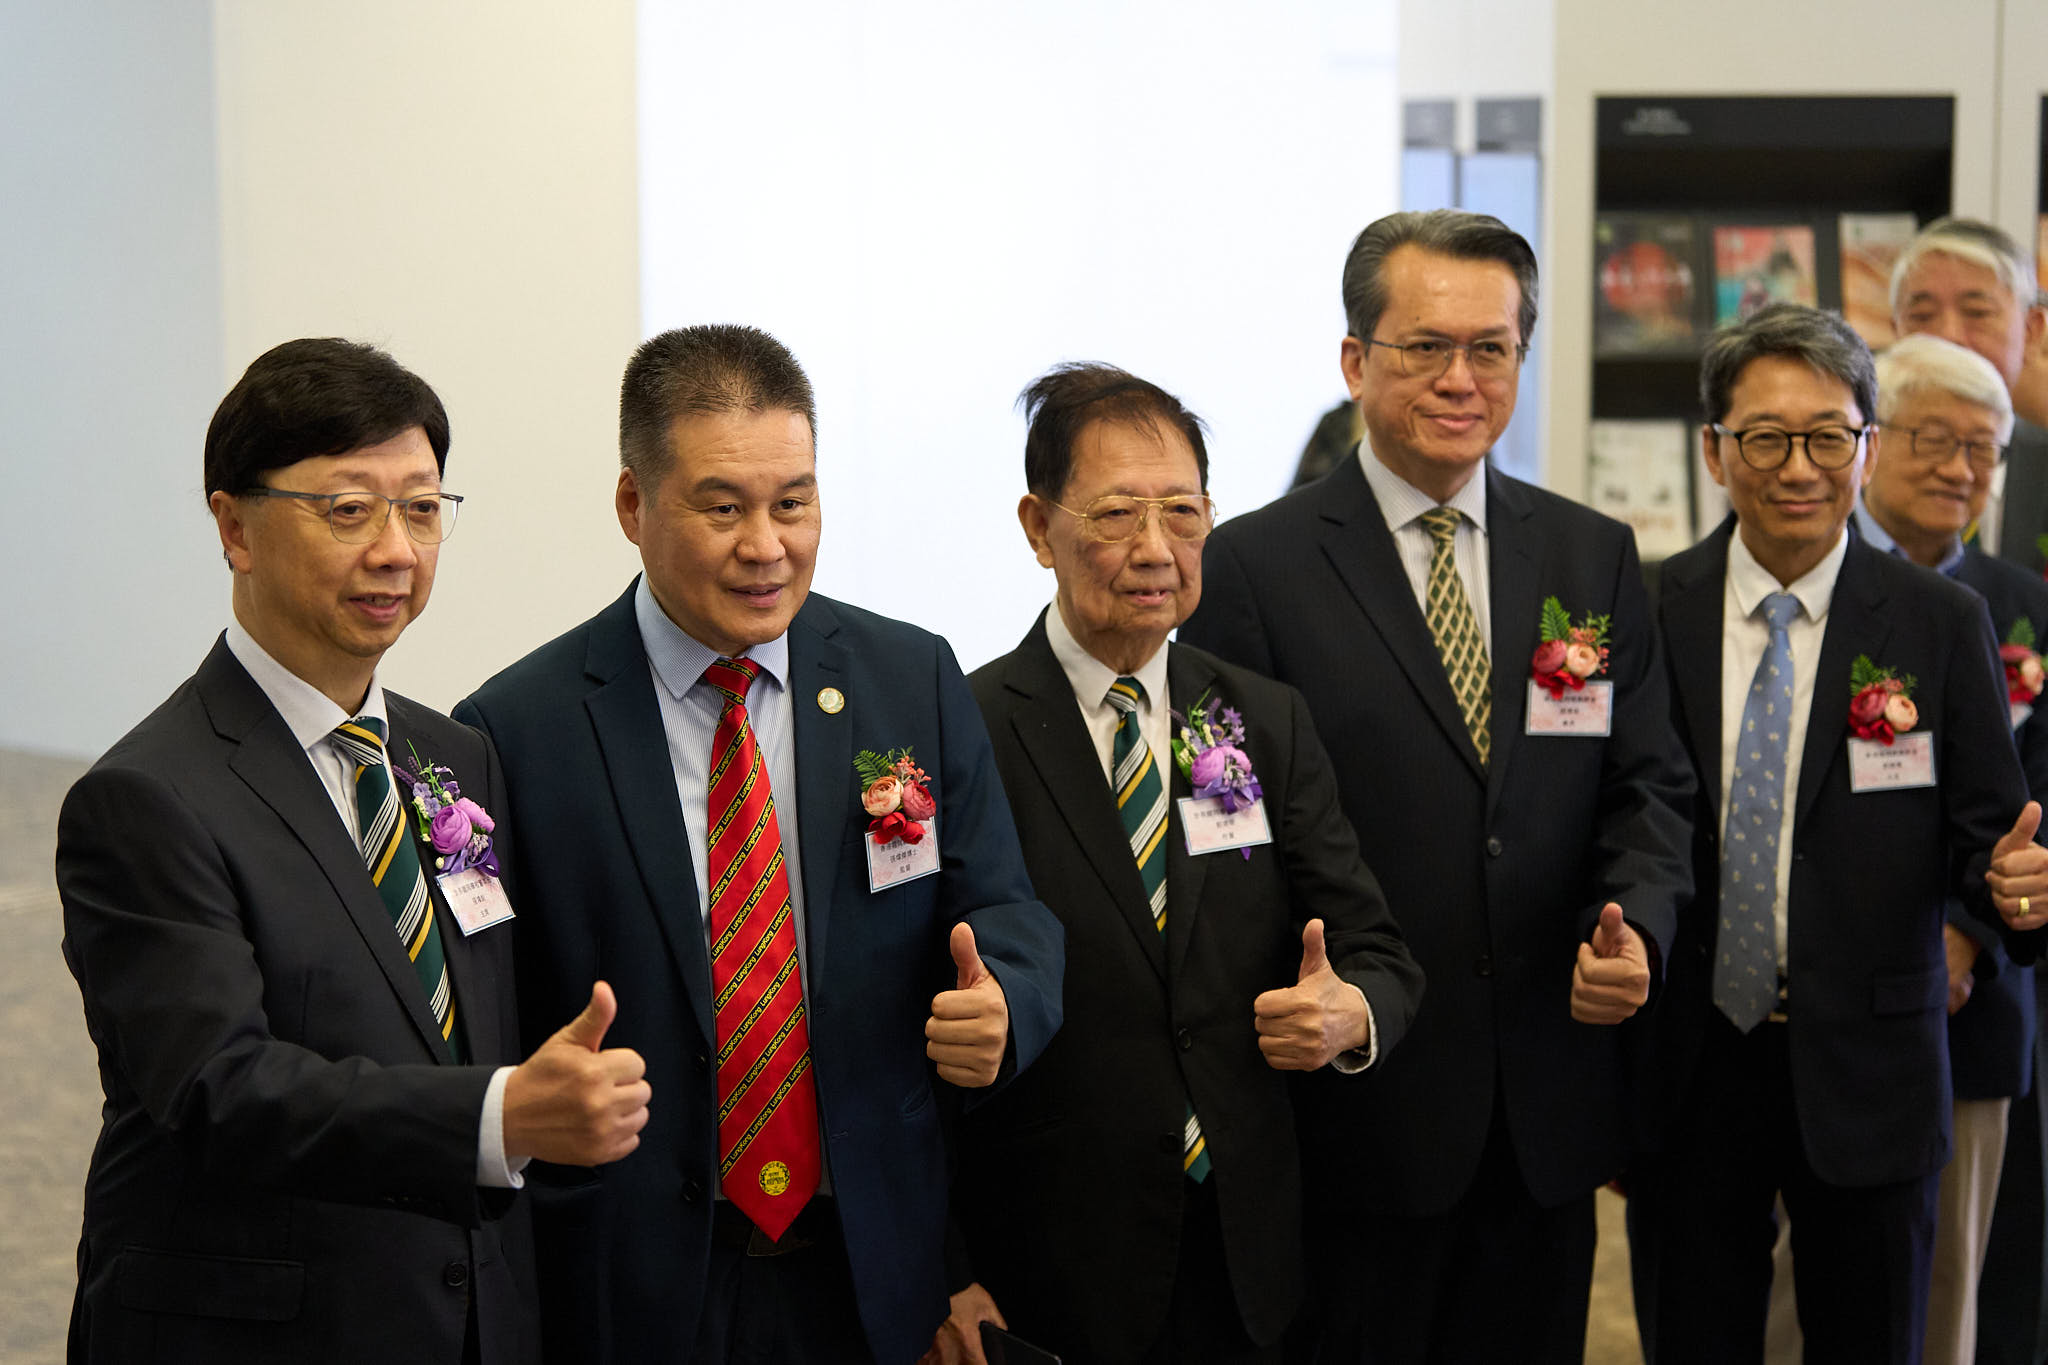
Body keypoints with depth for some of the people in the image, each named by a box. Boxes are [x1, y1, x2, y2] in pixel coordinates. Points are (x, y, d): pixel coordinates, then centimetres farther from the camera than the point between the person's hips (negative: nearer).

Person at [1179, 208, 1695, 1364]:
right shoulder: (1254, 569, -5)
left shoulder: (1596, 558, 8)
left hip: (1549, 1117, 4)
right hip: (1354, 1110, -4)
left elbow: (1650, 786, 7)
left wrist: (1638, 925, -13)